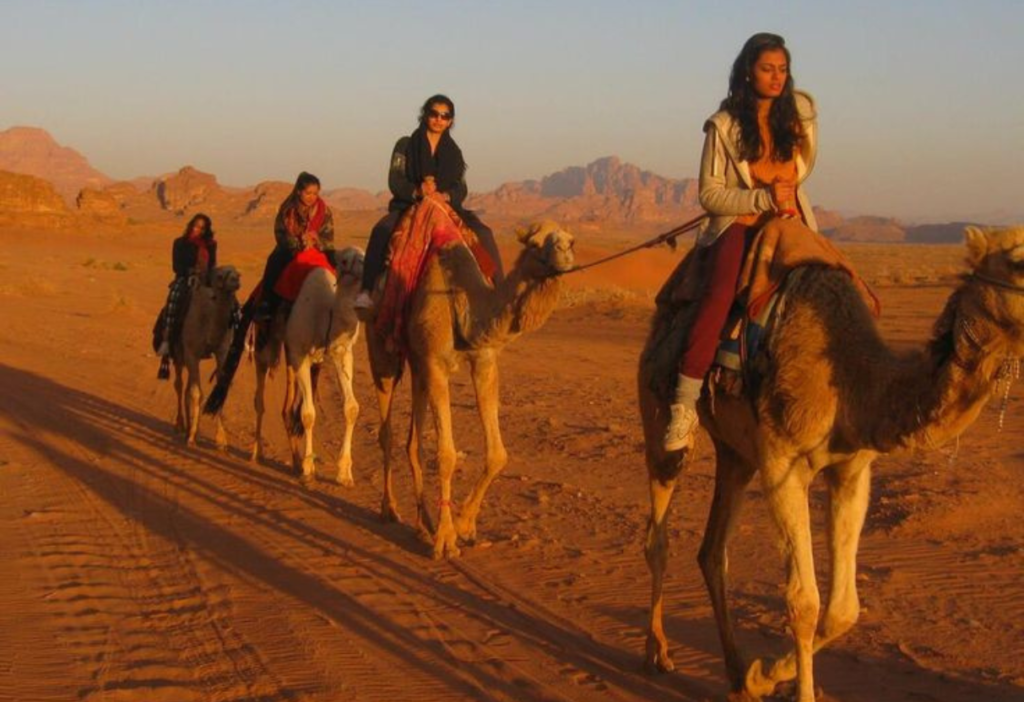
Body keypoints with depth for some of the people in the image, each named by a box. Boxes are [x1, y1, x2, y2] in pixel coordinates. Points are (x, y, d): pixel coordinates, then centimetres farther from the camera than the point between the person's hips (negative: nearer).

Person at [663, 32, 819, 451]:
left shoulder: (801, 111, 5)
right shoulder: (725, 125, -6)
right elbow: (710, 194, -9)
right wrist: (764, 199, -17)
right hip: (739, 223, -4)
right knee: (720, 294, -31)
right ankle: (684, 405, -33)